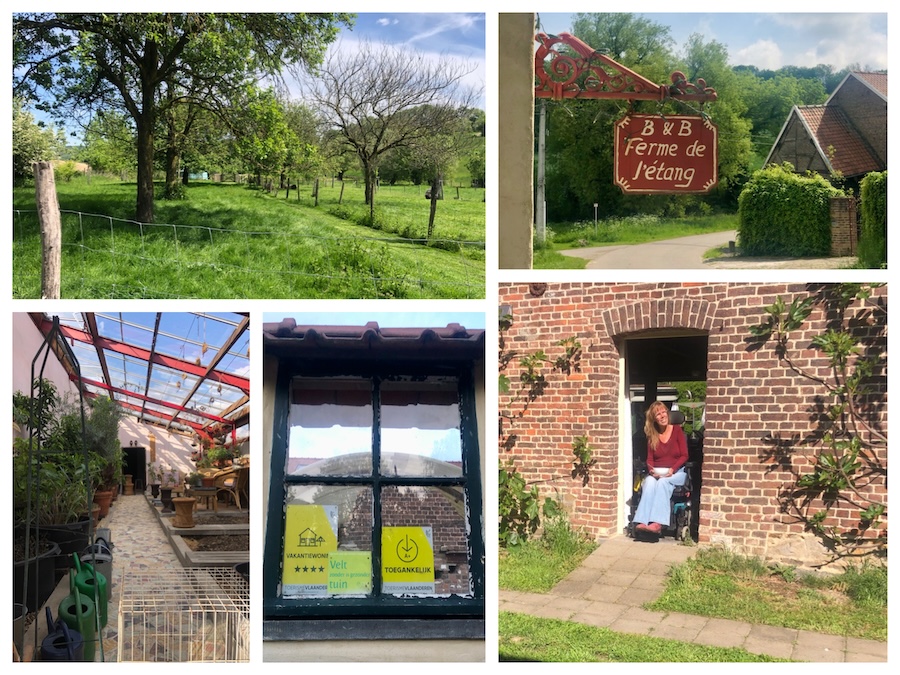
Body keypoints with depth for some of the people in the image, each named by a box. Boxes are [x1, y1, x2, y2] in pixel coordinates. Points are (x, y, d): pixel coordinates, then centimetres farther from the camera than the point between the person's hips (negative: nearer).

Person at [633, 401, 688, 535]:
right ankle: (642, 522, -49)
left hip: (676, 472, -2)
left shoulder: (677, 430, 2)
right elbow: (650, 458, 9)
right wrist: (651, 470, -14)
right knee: (649, 482, -33)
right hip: (656, 472, 2)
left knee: (662, 482, -35)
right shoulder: (651, 435, 10)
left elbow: (684, 456, -2)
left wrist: (672, 470, -17)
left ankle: (658, 523, -47)